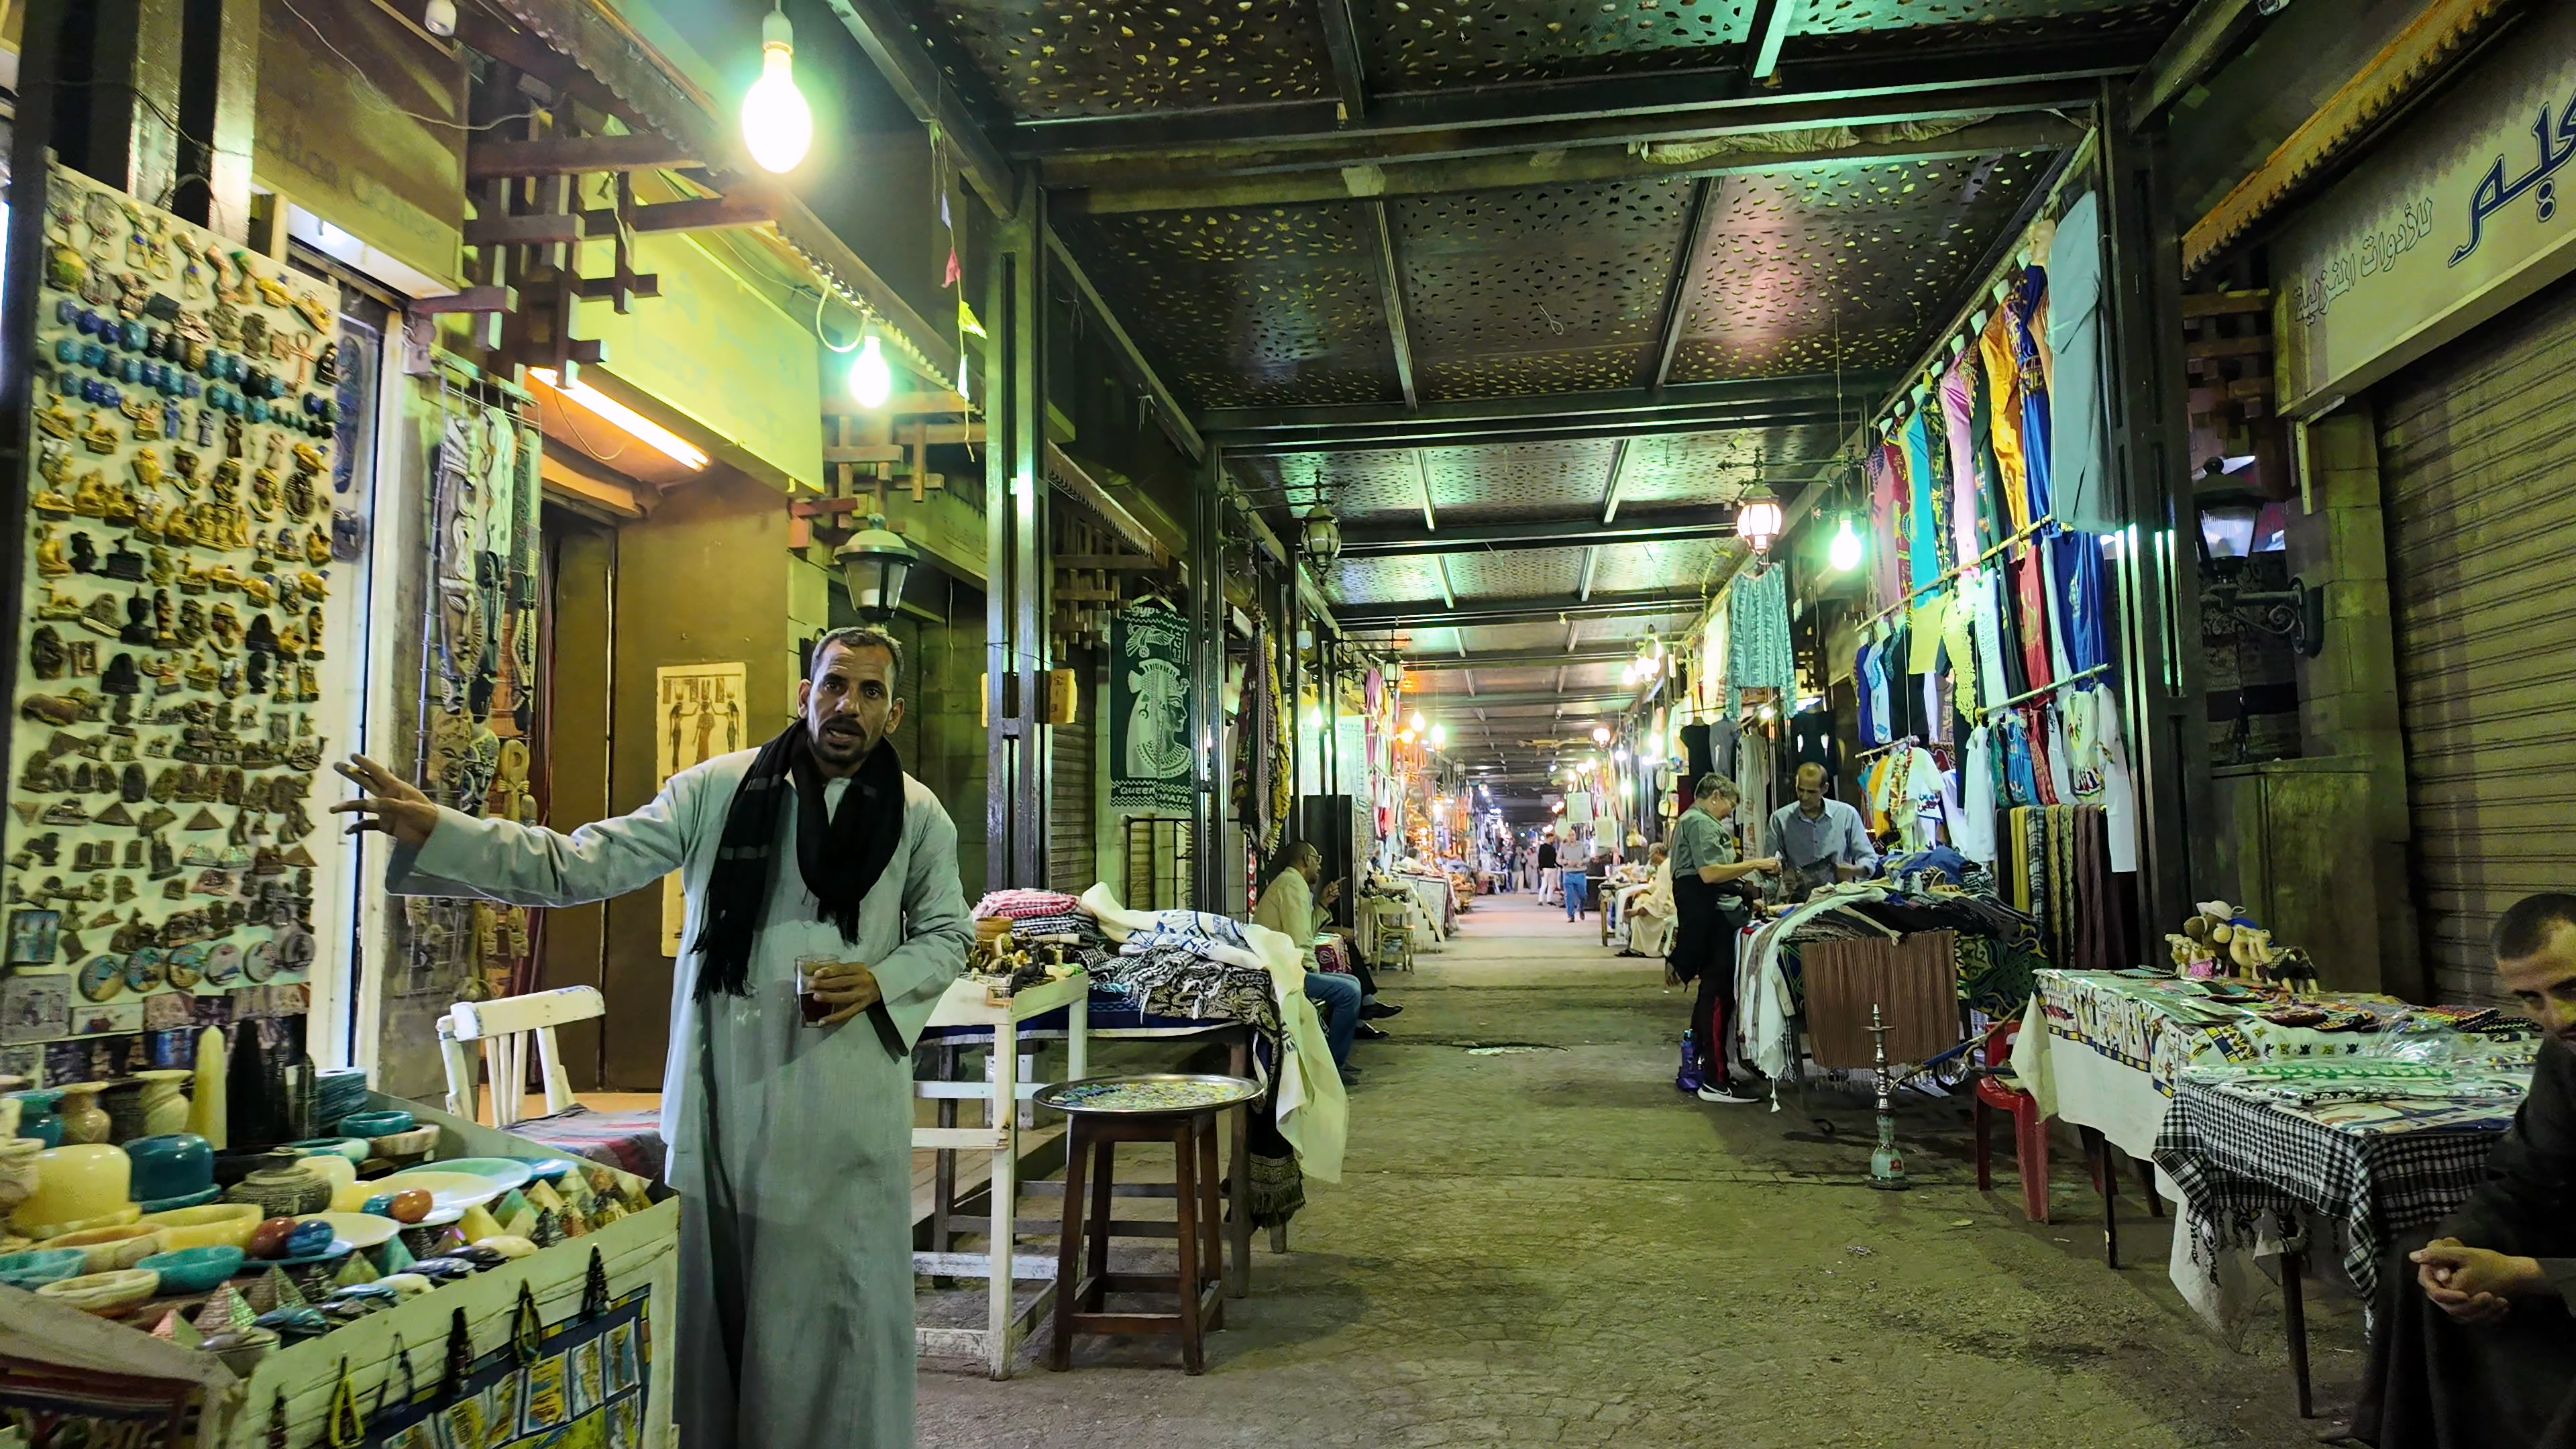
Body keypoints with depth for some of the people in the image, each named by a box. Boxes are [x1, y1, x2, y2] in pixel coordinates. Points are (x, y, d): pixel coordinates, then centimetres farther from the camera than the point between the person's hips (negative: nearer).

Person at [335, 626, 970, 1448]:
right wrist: (432, 833, -9)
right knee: (710, 1289, 11)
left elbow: (947, 935, 11)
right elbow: (580, 866, 0)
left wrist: (881, 983, -8)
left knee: (836, 1295, 4)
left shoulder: (918, 816, 2)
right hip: (723, 1084, 1)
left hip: (843, 1100, 0)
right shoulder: (718, 789, 1)